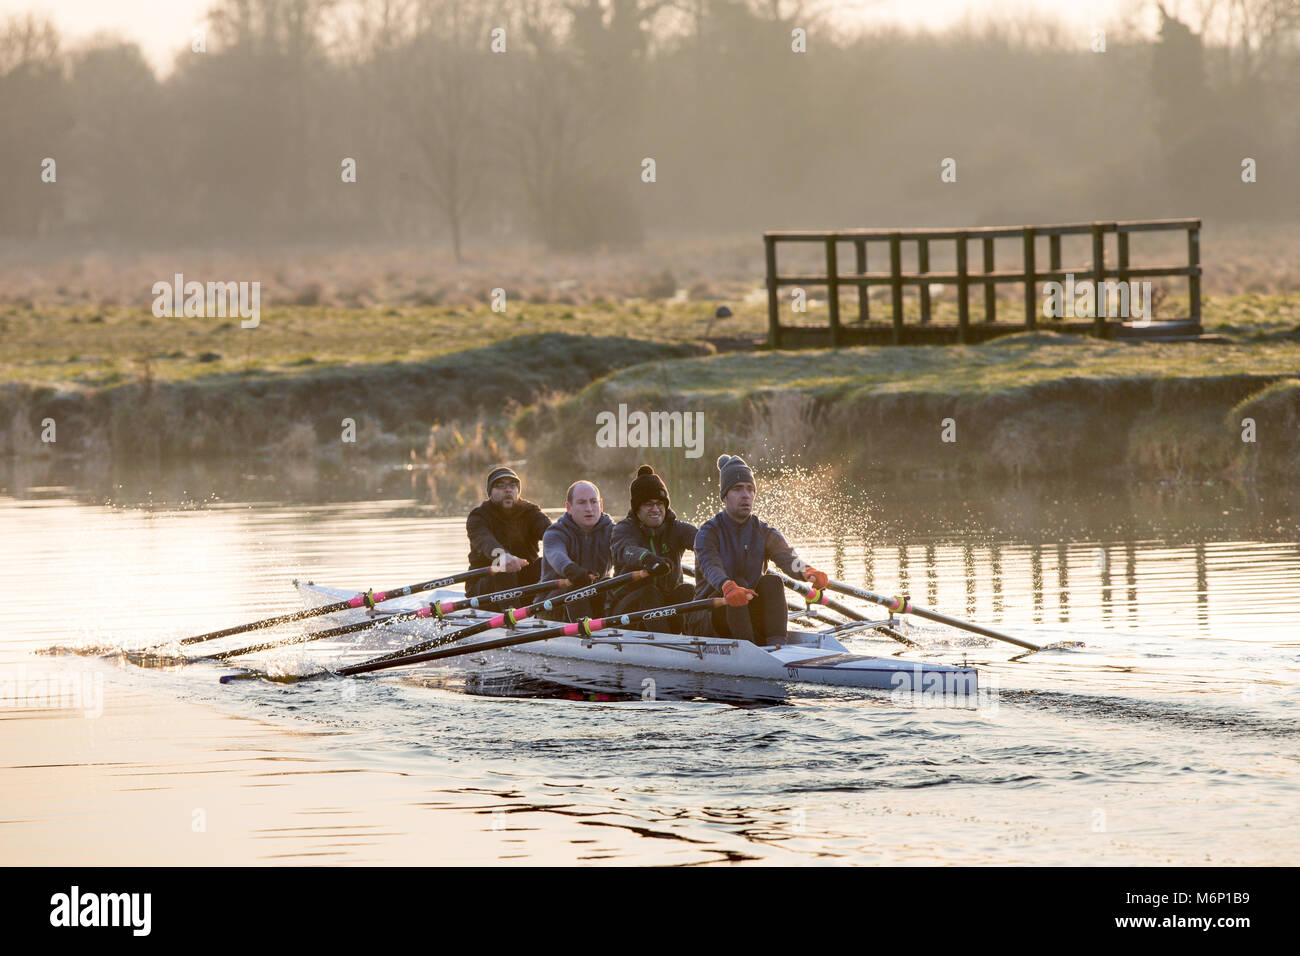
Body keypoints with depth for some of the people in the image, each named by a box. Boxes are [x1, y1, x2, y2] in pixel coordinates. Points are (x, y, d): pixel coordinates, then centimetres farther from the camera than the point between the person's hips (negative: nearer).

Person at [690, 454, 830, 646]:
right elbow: (710, 567, -27)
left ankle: (777, 645, -38)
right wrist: (728, 587, -51)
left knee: (772, 582, -23)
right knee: (739, 585, -30)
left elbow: (787, 556, -15)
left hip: (751, 614, 4)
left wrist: (808, 572, -40)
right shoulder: (709, 533, -6)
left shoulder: (765, 533, 6)